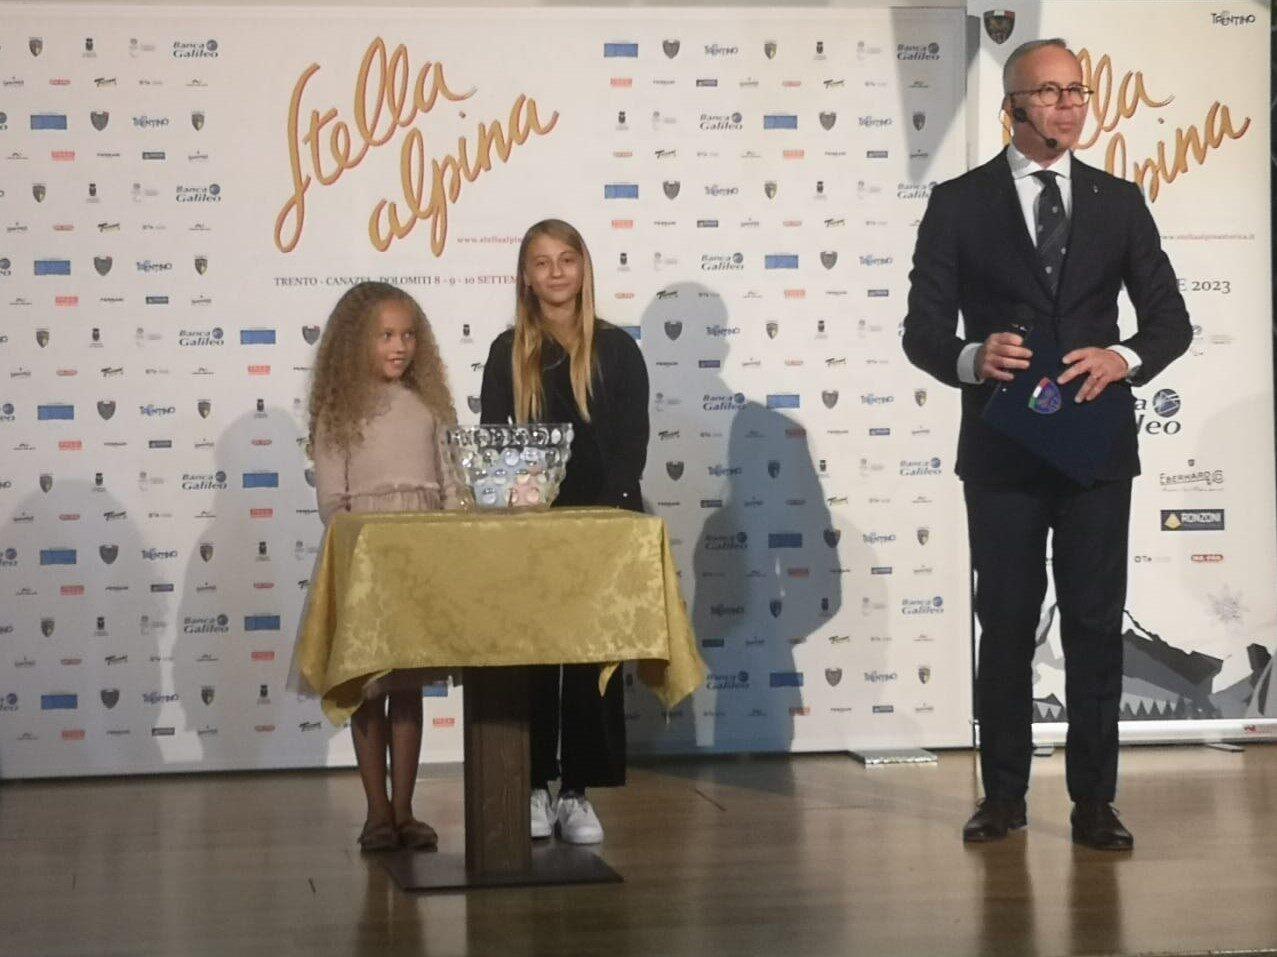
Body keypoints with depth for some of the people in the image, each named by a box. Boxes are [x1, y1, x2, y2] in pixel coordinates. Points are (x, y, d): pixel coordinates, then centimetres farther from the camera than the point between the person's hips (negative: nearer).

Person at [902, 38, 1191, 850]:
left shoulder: (1119, 202, 7)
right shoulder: (959, 204, 2)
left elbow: (1171, 319, 6)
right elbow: (924, 330, -2)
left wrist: (1125, 359, -15)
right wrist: (972, 358, -23)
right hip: (1003, 448, -1)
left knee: (1096, 624, 3)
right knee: (1005, 623, 6)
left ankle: (1094, 801, 11)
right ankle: (1004, 795, 17)